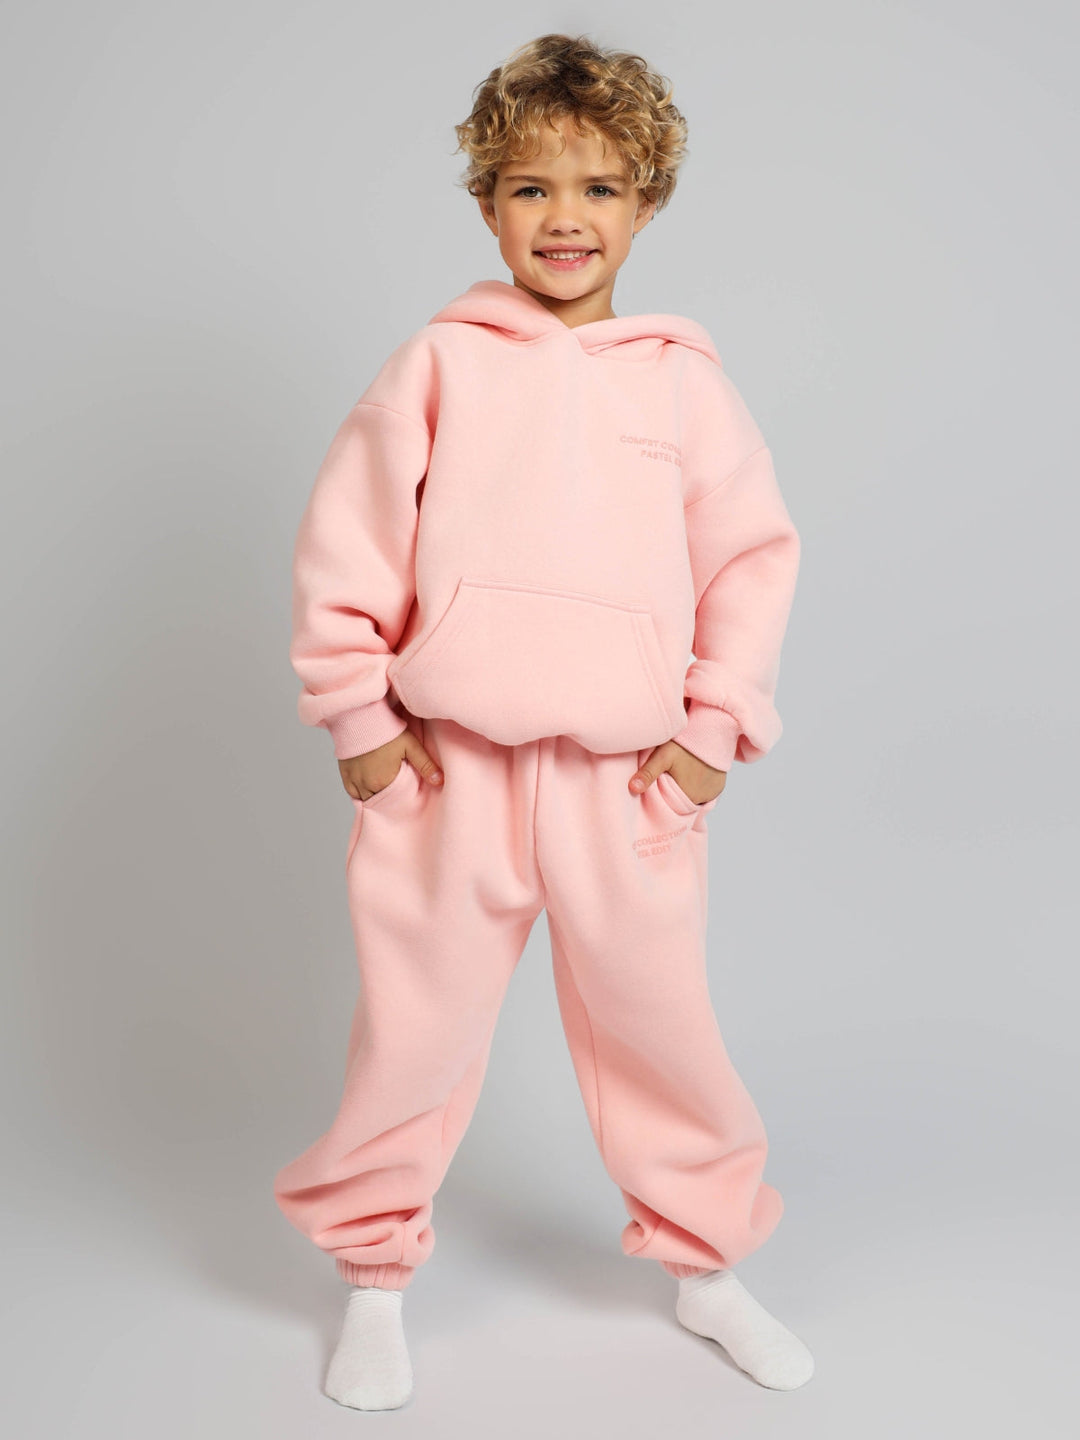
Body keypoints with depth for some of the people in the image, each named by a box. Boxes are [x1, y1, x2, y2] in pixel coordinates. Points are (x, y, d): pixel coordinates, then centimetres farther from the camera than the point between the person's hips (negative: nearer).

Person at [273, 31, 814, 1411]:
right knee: (416, 1027, 8)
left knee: (658, 1025, 12)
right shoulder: (440, 362, 1)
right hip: (449, 768, -1)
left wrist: (719, 727, 2)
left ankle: (704, 1260, 35)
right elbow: (344, 545, 2)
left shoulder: (684, 378, 5)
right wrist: (355, 716, -1)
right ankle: (376, 1274, 29)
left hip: (632, 779, 1)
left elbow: (754, 556, 8)